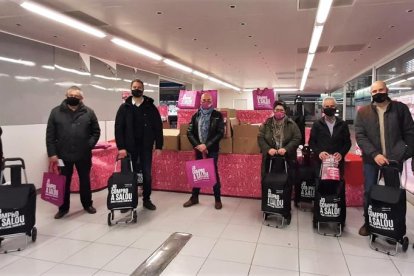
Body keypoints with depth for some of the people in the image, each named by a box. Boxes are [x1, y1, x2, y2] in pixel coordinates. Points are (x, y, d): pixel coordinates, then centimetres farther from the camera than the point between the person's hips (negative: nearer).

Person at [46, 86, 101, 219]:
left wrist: (89, 145, -9)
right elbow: (50, 135, -2)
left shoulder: (89, 112, 1)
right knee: (63, 182, 11)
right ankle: (63, 207, 26)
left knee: (85, 180, 14)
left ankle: (87, 204, 30)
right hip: (63, 155, 0)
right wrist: (52, 153, -7)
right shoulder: (56, 112, -1)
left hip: (83, 155, 0)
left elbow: (96, 131, 4)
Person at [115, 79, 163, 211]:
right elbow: (118, 128, -3)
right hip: (130, 147, 0)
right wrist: (121, 147, -12)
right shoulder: (124, 107, 2)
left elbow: (158, 128, 1)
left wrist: (158, 146, -4)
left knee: (147, 174, 6)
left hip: (146, 147, 0)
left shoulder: (151, 107, 2)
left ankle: (146, 200, 21)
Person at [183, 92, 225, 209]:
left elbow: (220, 133, -10)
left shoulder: (217, 115, -2)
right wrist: (198, 145, -12)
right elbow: (189, 132, 3)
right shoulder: (195, 116, 7)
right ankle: (194, 197, 23)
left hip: (212, 150, -3)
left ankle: (218, 199, 14)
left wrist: (206, 145, -17)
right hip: (198, 149, 3)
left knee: (214, 173, 2)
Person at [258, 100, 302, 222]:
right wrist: (268, 149, -17)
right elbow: (260, 138, -1)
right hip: (269, 159, 1)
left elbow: (297, 138, -5)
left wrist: (286, 149, -18)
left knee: (287, 186, 4)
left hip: (287, 159, -1)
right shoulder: (266, 124, 3)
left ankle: (287, 211, 19)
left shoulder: (291, 124, 1)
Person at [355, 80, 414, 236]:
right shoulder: (363, 112, 2)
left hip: (395, 158, 0)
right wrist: (374, 154, -18)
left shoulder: (400, 108, 2)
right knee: (369, 191, 8)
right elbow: (360, 136, -6)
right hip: (371, 159, 0)